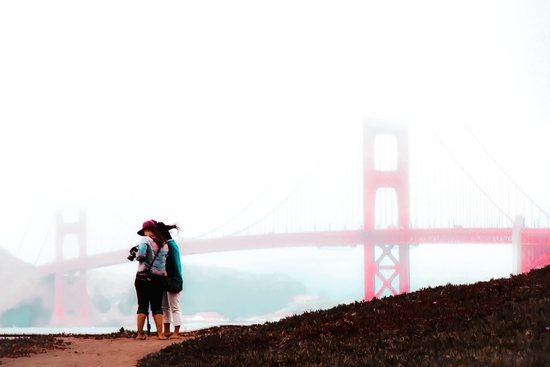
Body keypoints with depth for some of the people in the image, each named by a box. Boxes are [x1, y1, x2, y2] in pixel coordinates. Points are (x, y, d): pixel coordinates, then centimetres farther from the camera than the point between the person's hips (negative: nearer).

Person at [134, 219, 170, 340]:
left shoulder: (146, 240, -6)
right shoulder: (164, 244, 9)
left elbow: (141, 254, -18)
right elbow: (166, 259, 9)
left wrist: (137, 255, 2)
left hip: (144, 277, -4)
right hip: (160, 278, 4)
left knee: (142, 306, 1)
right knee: (157, 306, 8)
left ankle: (140, 334, 0)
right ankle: (160, 333, 0)